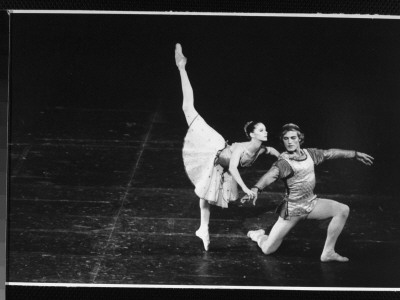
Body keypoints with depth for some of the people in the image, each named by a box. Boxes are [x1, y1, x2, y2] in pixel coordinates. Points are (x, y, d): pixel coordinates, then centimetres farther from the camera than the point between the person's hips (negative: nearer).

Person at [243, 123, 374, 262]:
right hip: (292, 208, -6)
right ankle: (258, 235, 32)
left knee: (343, 210, -15)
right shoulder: (284, 162, -19)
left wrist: (356, 154, 23)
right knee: (267, 249, -7)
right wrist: (255, 189, -56)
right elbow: (270, 175, -37)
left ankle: (328, 252, -6)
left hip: (311, 203, 6)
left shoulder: (309, 154, 3)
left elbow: (331, 153, 15)